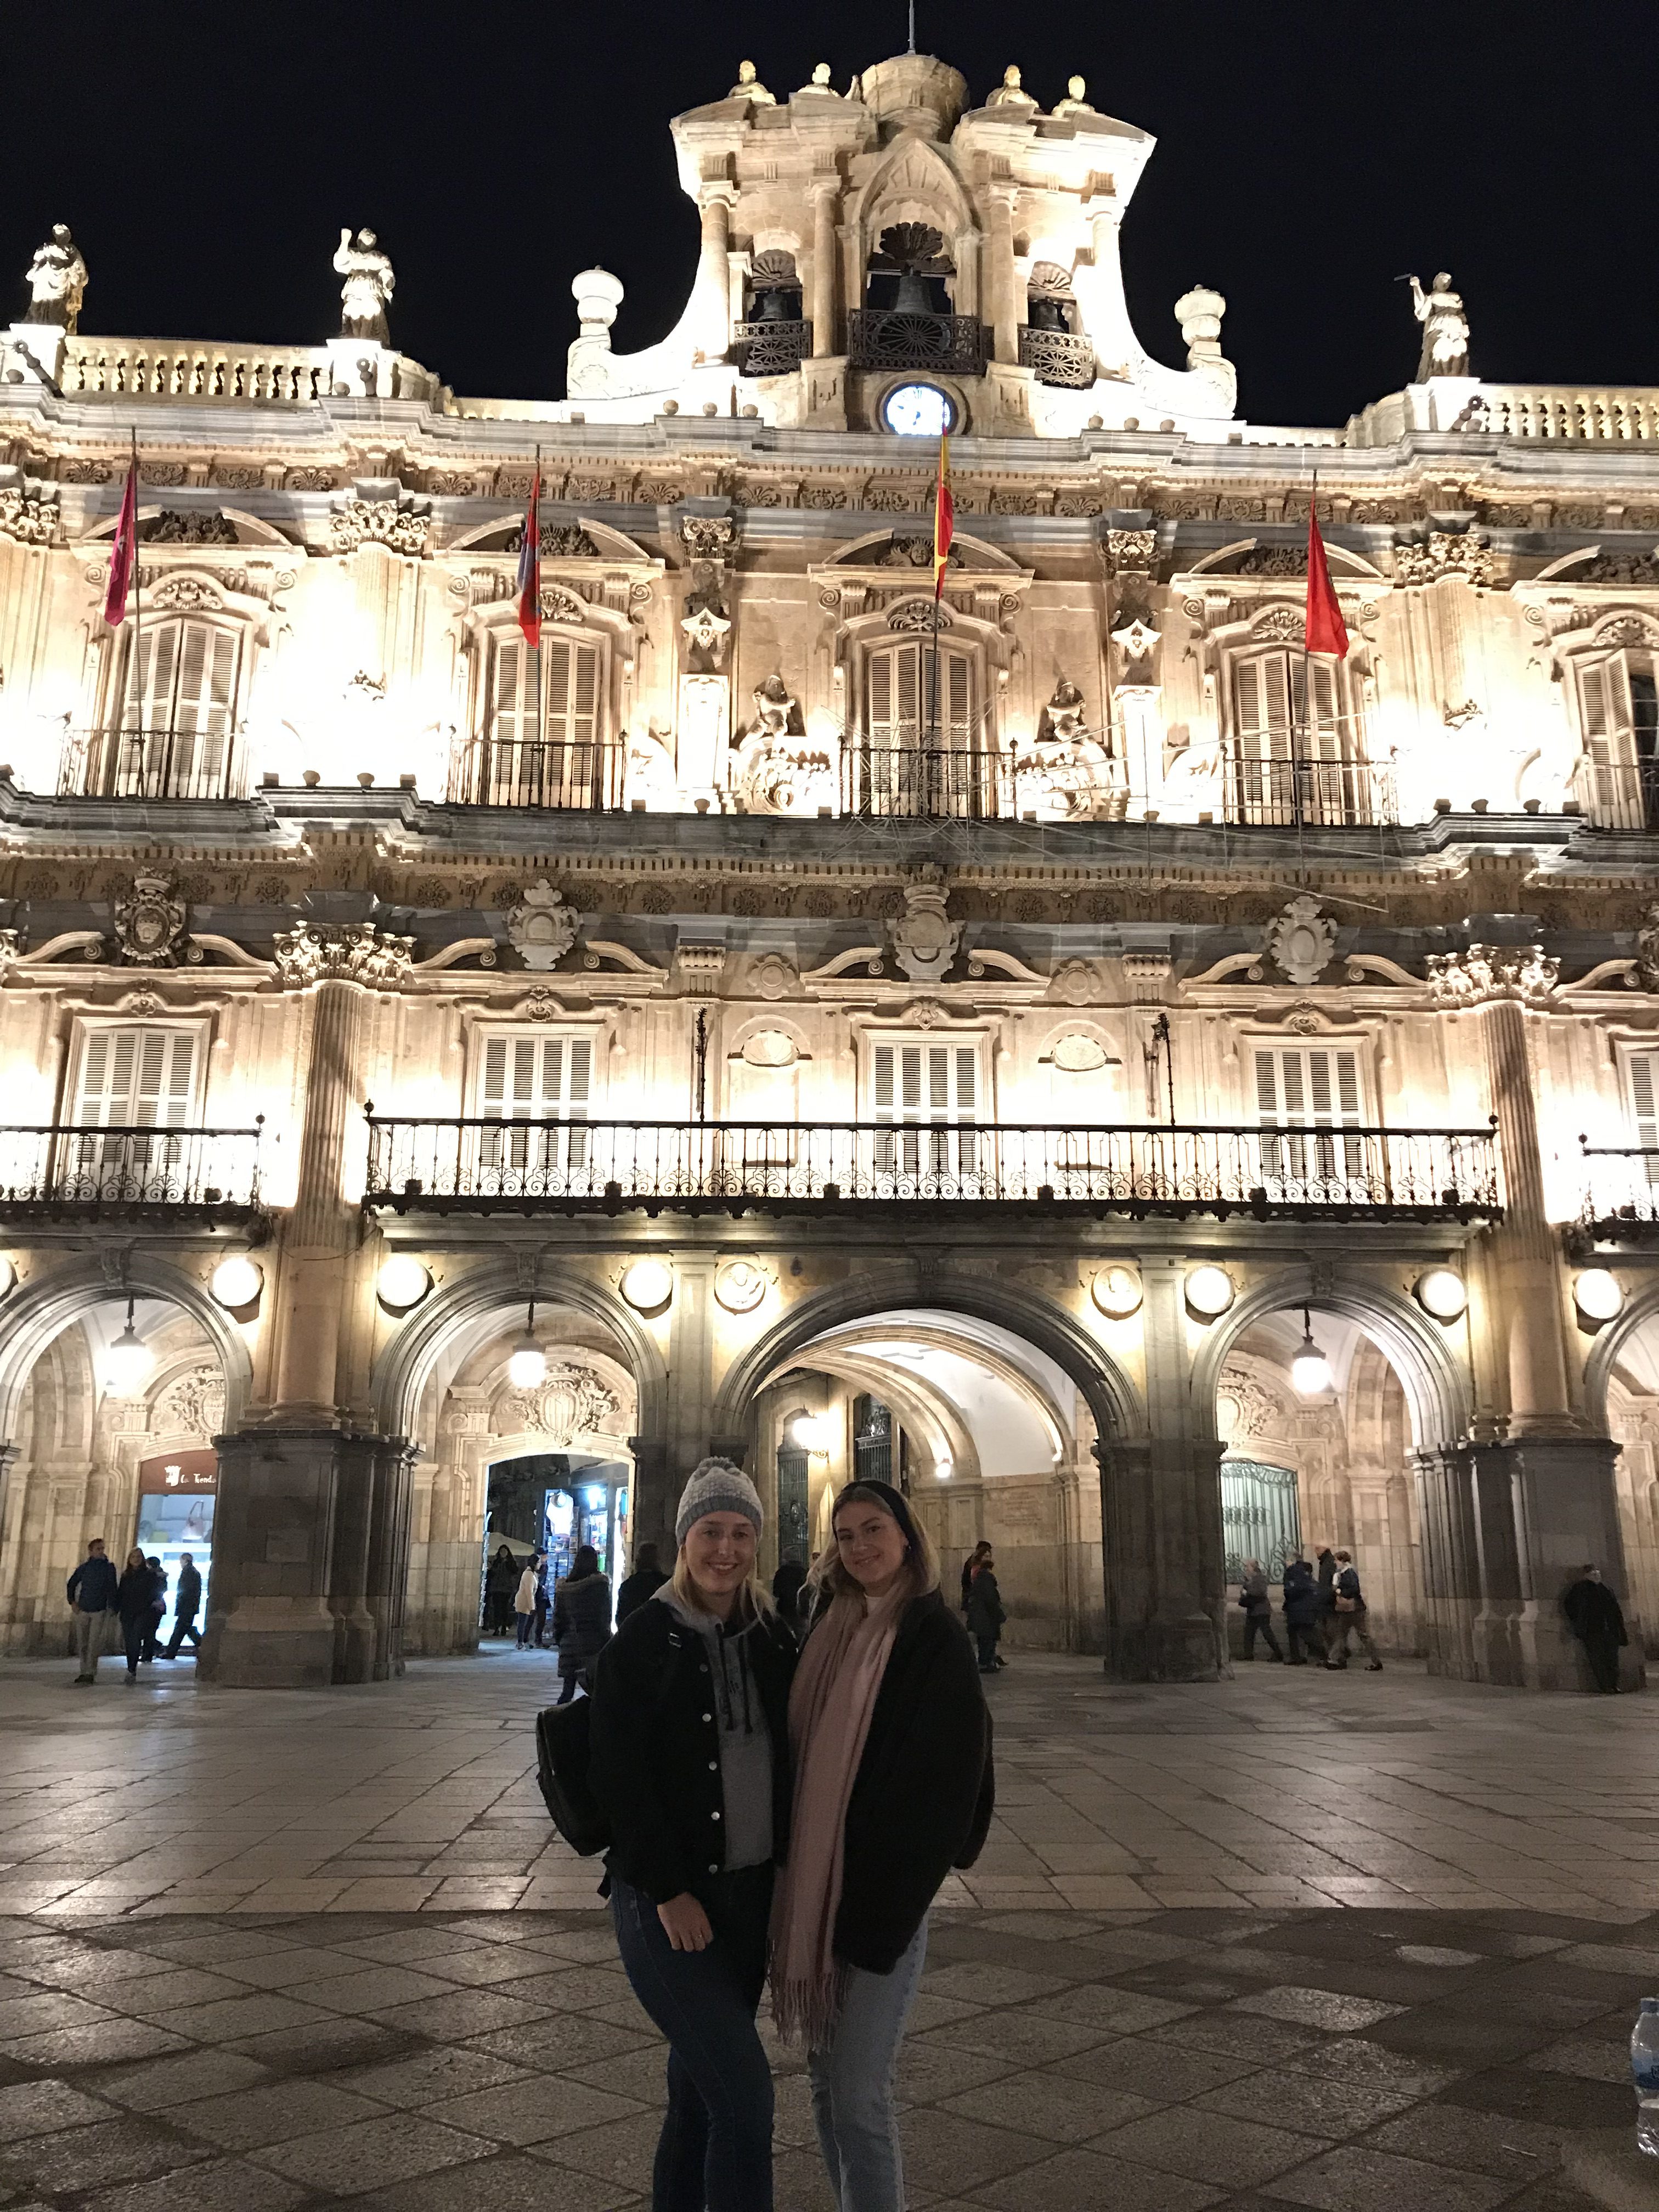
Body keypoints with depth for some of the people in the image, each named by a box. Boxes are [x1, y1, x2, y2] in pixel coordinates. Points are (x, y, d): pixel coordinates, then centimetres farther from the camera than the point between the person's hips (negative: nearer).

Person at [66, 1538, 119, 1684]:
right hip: (82, 1610, 3)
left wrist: (111, 1608, -10)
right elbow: (71, 1584, 18)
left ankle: (91, 1673, -8)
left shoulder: (109, 1567, 0)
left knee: (94, 1643, -9)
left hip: (100, 1611, -3)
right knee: (82, 1643, 6)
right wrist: (72, 1602, 9)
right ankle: (84, 1671, 16)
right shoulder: (84, 1567, 6)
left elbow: (113, 1588, -2)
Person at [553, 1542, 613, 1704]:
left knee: (567, 1689, 12)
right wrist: (606, 1637, 0)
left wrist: (558, 1639, 20)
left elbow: (558, 1617, 10)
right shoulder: (600, 1584, -7)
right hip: (593, 1646, -4)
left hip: (569, 1644, 4)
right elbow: (605, 1617, -6)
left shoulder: (564, 1587, 5)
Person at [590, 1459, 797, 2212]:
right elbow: (618, 1775, -11)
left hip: (750, 1893, 5)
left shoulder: (773, 1640, 5)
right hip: (665, 1901, -5)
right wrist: (669, 1891, -14)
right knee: (745, 2093, -10)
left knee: (701, 2085, 14)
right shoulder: (641, 1641, -9)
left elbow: (790, 1760, 11)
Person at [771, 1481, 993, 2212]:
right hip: (815, 1885, 6)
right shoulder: (830, 1629, 6)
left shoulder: (937, 1637, -12)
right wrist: (797, 1878, 7)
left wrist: (888, 1899, -15)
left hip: (884, 1892, -6)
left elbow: (949, 1781, -14)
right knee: (826, 2078, 16)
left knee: (858, 2096, -3)